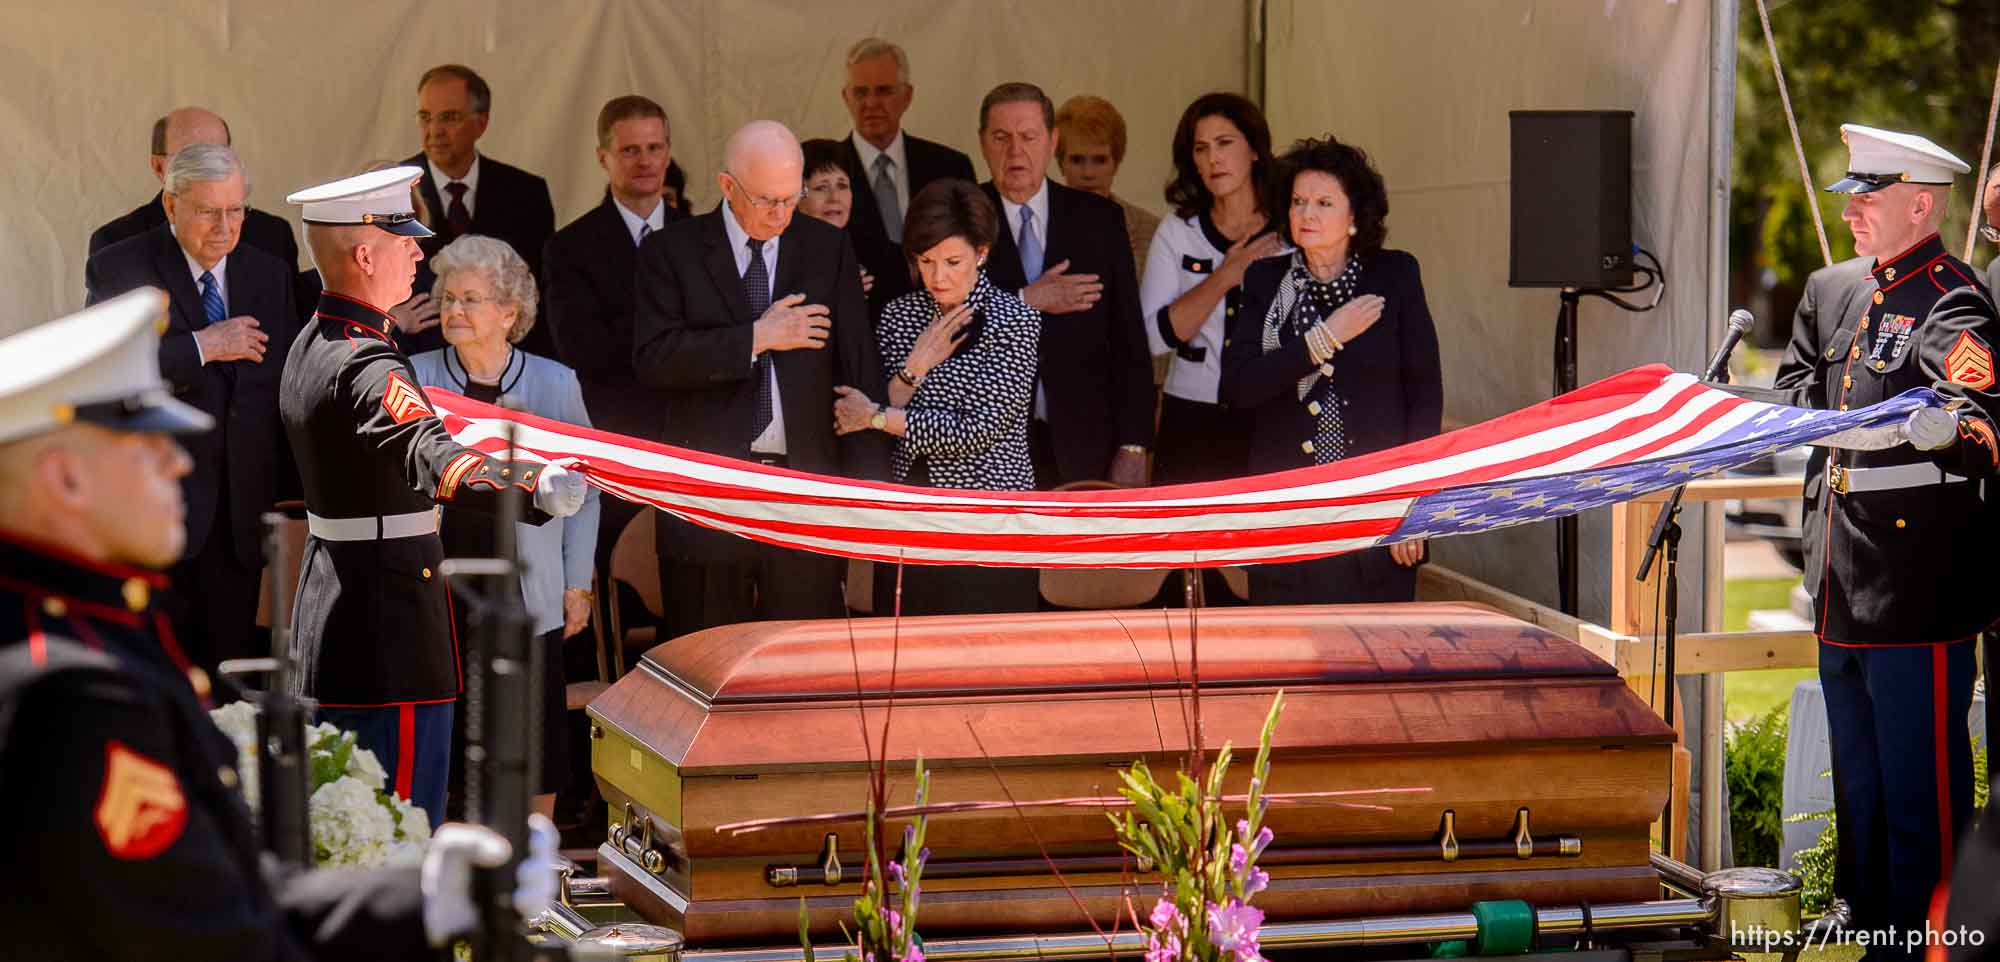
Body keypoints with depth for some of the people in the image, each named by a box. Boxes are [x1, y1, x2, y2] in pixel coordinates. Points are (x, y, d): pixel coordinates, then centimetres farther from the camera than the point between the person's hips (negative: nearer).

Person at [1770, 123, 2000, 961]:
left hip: (1919, 585, -9)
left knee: (1921, 792, -5)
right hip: (1843, 581, 9)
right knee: (1858, 787, 18)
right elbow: (1796, 391, 28)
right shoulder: (1830, 290, 14)